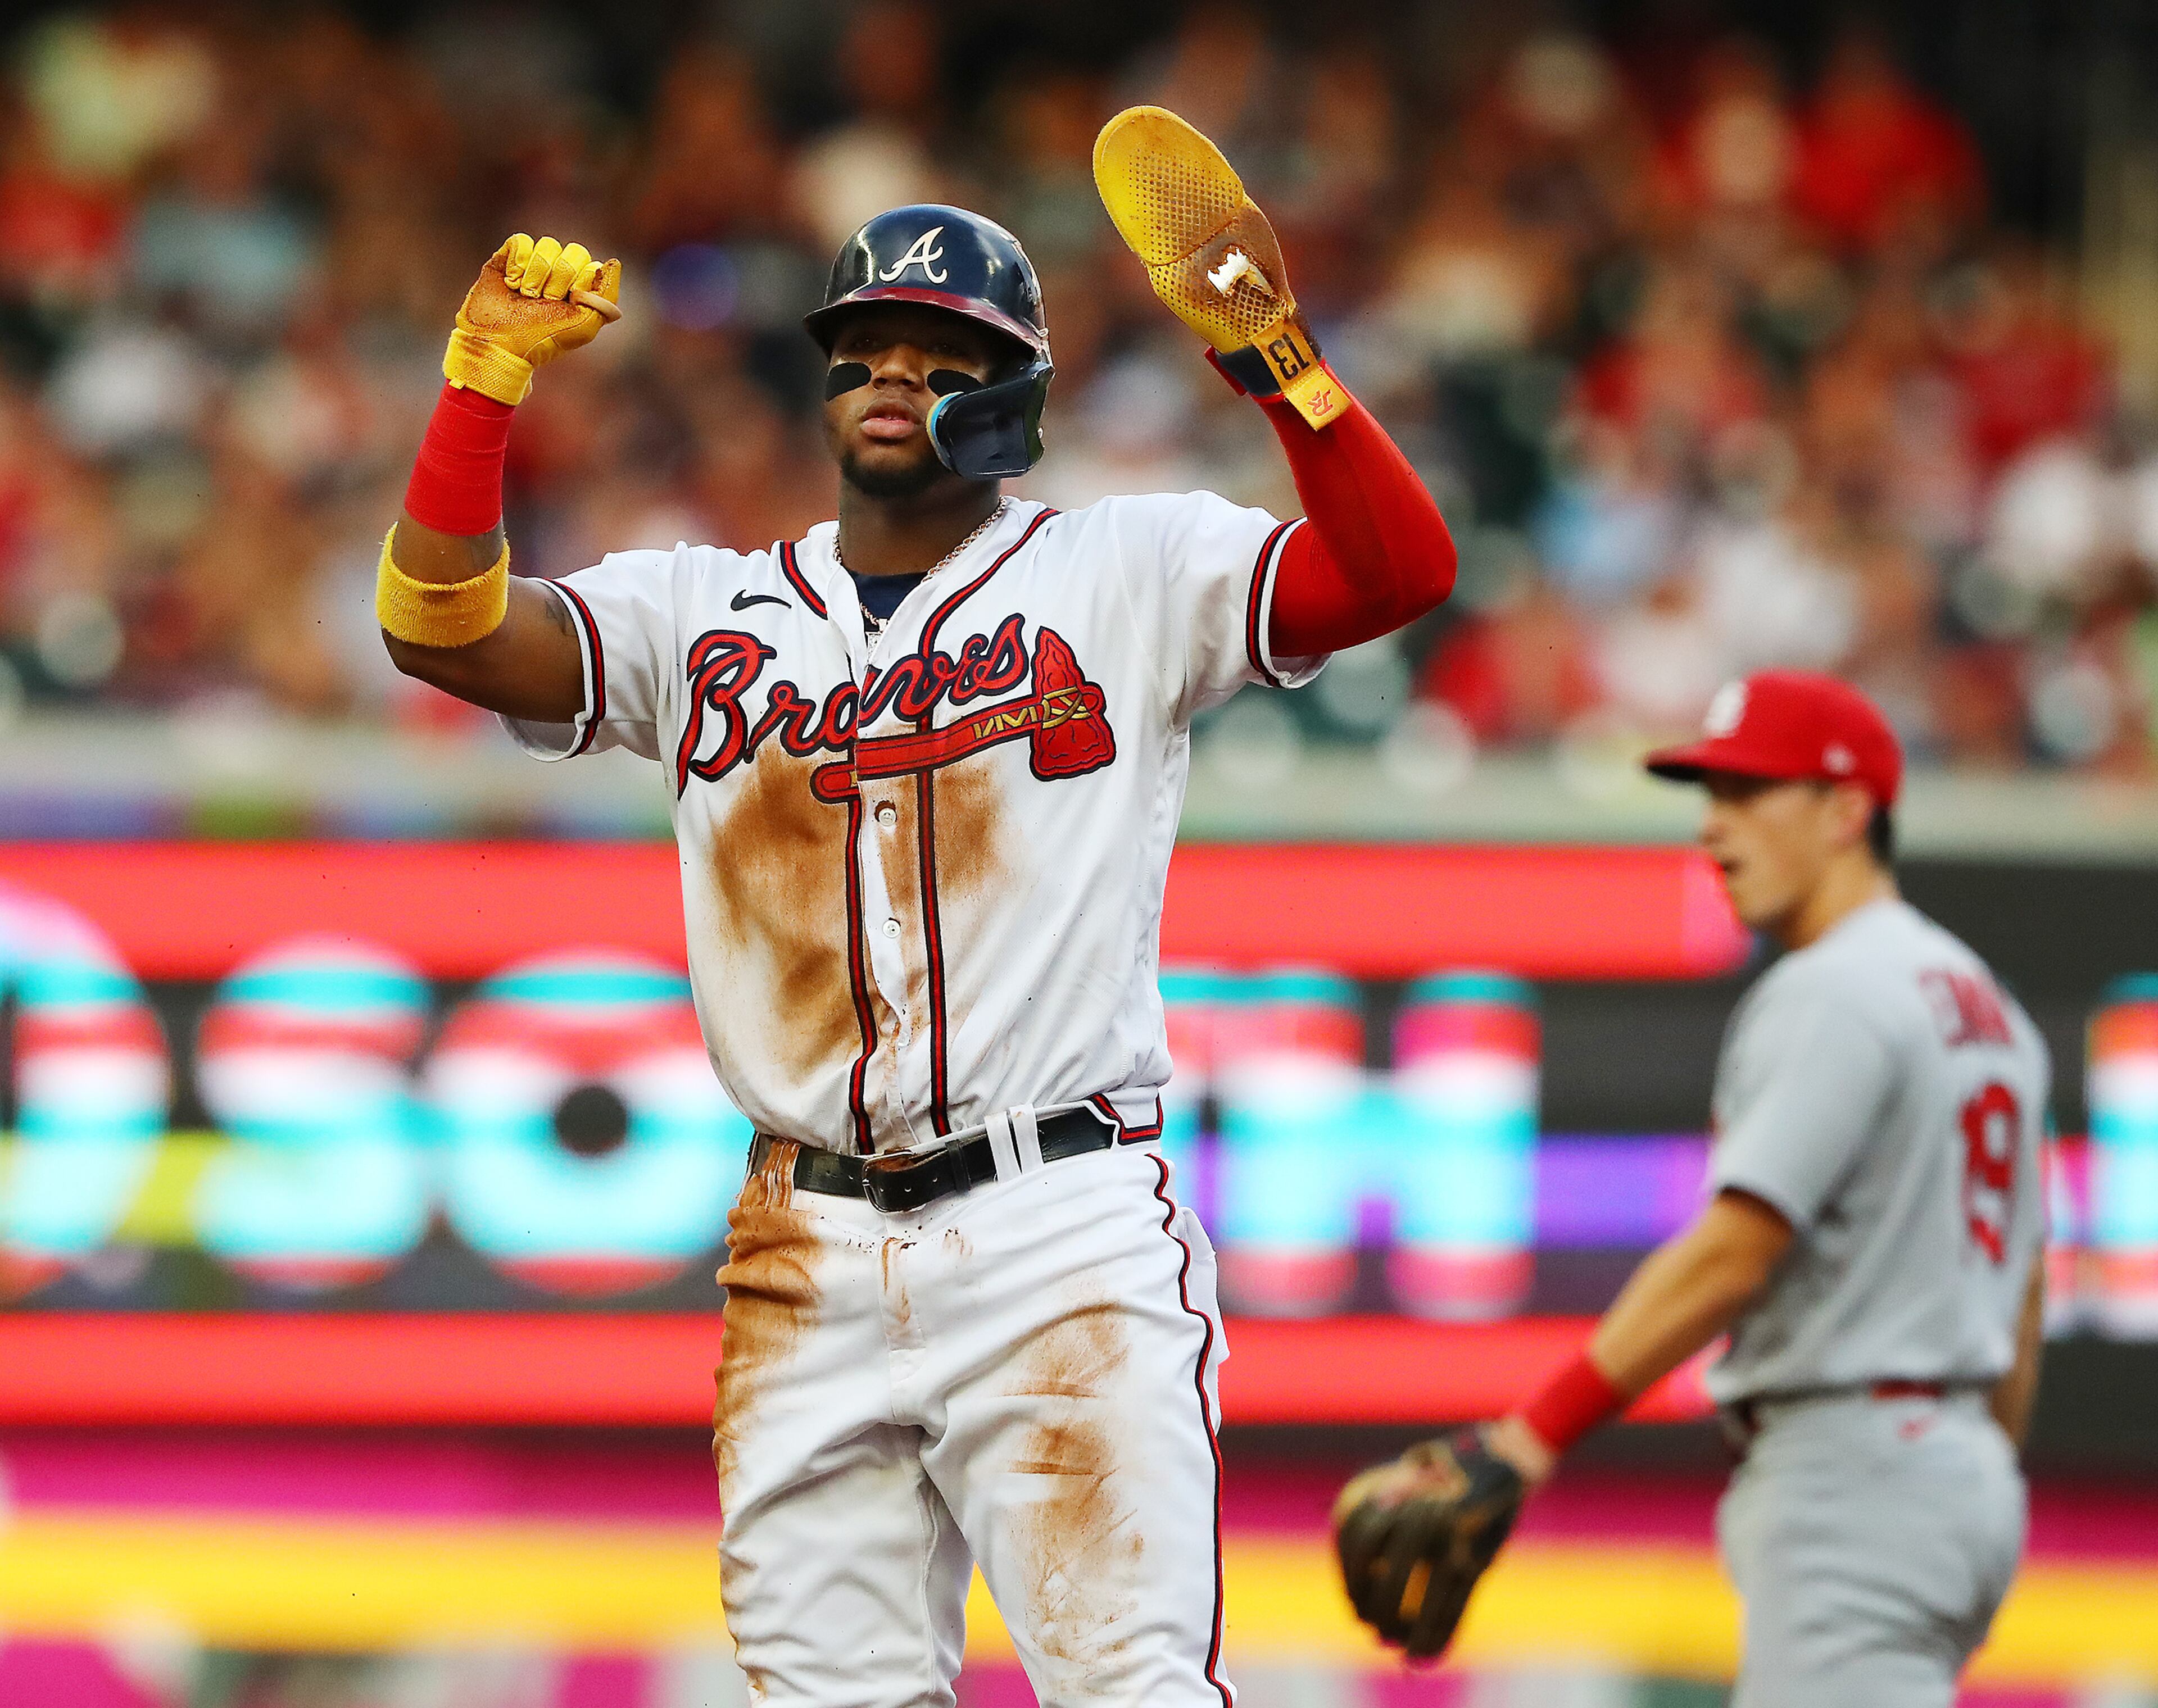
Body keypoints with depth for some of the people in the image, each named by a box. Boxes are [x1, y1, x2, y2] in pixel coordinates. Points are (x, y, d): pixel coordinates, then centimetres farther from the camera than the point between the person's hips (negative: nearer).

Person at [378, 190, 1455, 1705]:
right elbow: (442, 628, 2)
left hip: (1065, 1240, -4)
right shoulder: (702, 614, 14)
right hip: (809, 1262, 4)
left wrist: (1273, 357, -22)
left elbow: (1403, 570, -7)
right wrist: (489, 375, -9)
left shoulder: (1127, 579, 5)